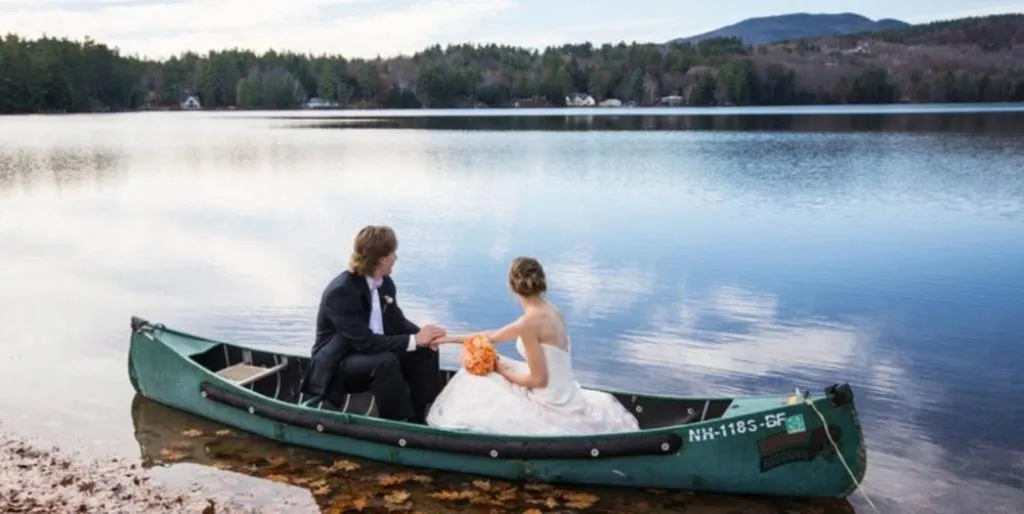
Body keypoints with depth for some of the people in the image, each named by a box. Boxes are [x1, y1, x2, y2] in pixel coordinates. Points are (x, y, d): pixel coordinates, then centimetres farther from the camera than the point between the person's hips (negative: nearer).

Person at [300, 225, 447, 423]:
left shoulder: (385, 283, -1)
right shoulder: (340, 292, -26)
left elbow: (396, 321, 7)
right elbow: (365, 342, -31)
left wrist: (422, 334, -16)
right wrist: (414, 340, -30)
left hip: (376, 351, 8)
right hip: (338, 365, -8)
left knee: (426, 352, -9)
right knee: (386, 362, -35)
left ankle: (419, 420, -7)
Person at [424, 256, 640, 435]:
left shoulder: (530, 322, -22)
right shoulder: (549, 311, 5)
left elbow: (538, 379, -20)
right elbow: (494, 336, 15)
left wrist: (503, 372, -3)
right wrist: (450, 339, 20)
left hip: (550, 402, -8)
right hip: (563, 394, 8)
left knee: (480, 390, 9)